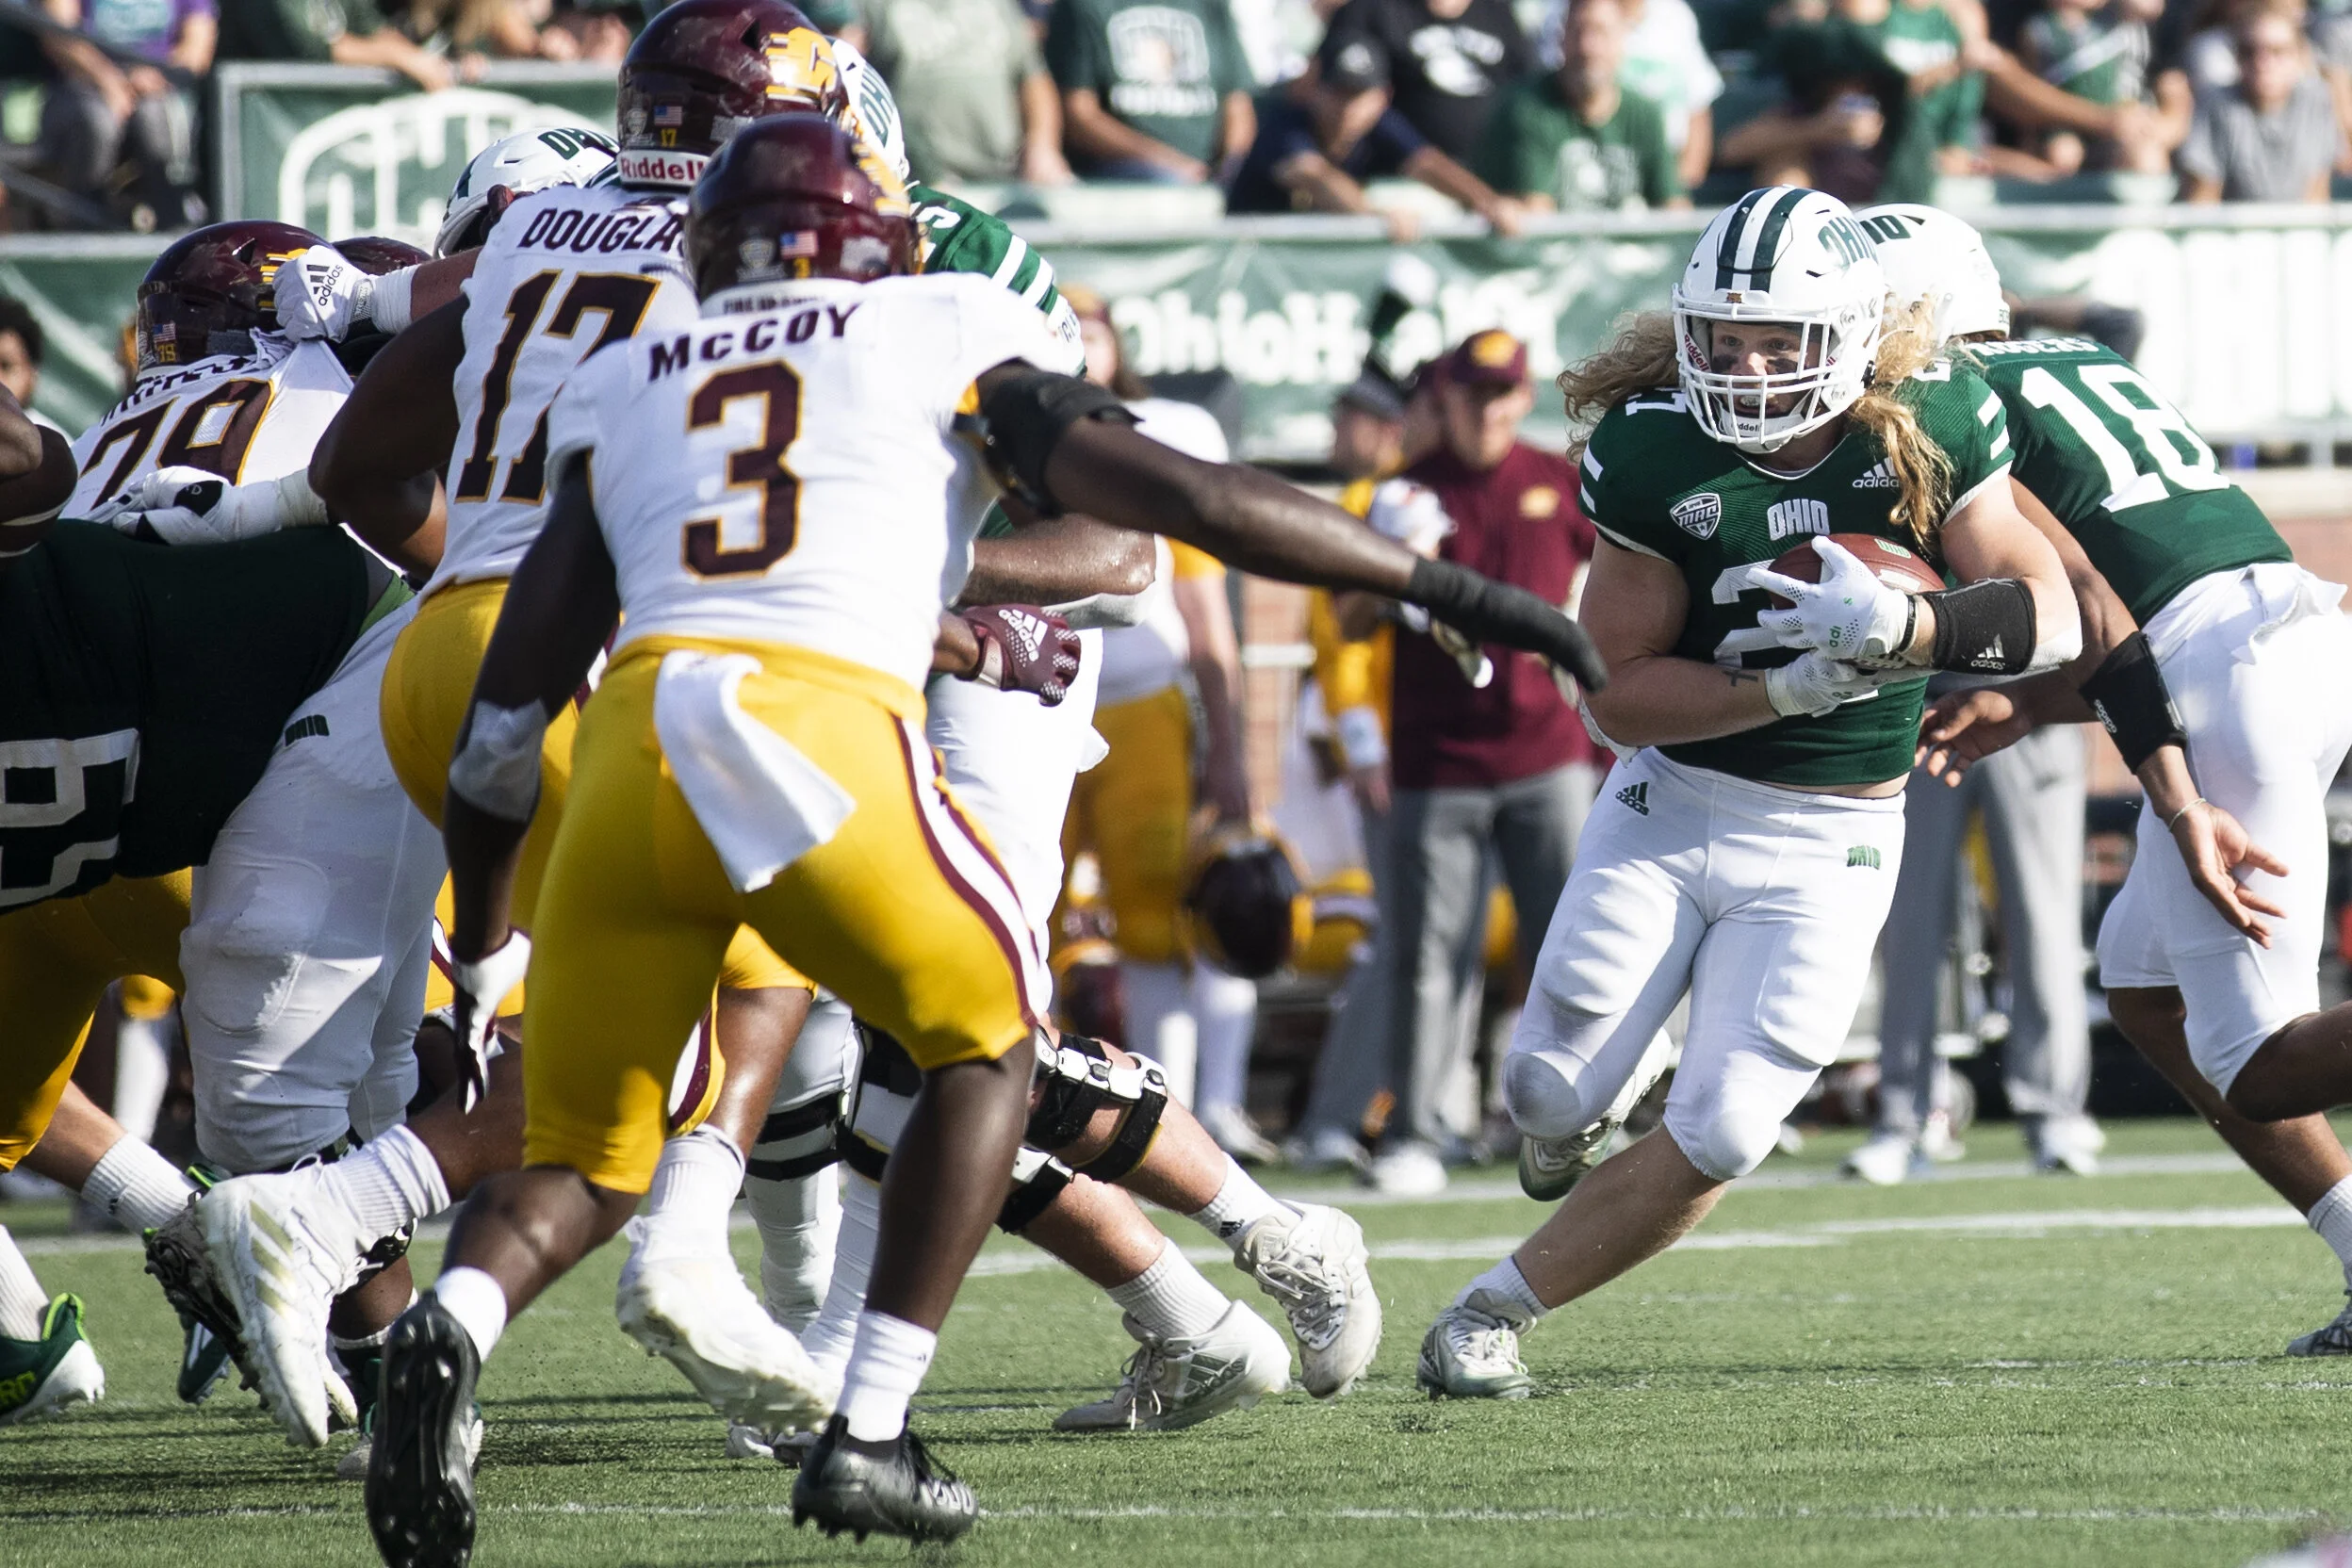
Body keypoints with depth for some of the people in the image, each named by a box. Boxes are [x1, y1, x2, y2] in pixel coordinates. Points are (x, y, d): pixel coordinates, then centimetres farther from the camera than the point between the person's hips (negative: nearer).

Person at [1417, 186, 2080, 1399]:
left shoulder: (1933, 426, -12)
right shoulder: (1653, 450, -15)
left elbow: (2053, 616, -14)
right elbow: (1617, 692, -13)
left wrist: (1897, 629, -32)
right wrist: (1786, 687, -28)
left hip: (1825, 844, 0)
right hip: (1670, 804, 0)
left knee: (1715, 1138, -9)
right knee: (1552, 1099, -1)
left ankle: (1491, 1316, 9)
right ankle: (1565, 1123, 39)